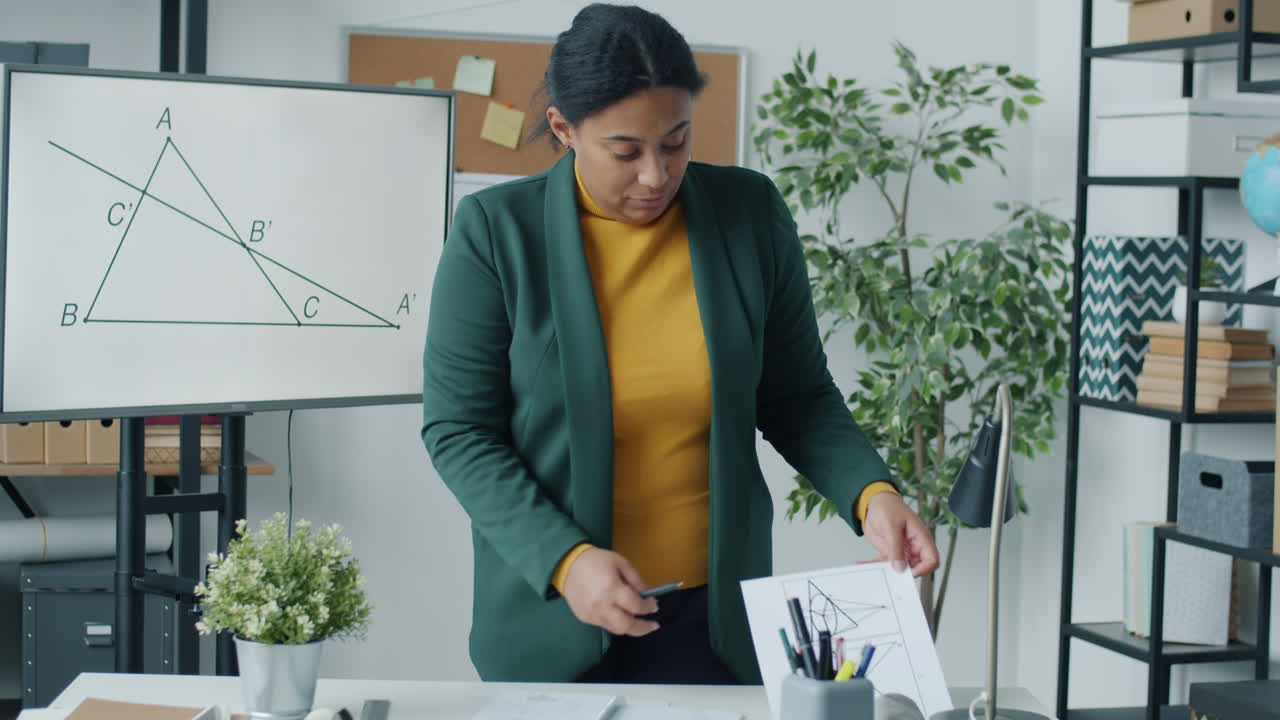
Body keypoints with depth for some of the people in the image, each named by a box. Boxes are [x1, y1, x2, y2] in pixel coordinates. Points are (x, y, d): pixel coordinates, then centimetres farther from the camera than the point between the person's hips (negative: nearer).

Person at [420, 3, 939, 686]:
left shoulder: (751, 213, -4)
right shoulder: (497, 230, -10)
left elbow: (797, 396, 4)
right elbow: (457, 429, -8)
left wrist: (870, 492, -14)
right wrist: (564, 557, -20)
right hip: (552, 610, -1)